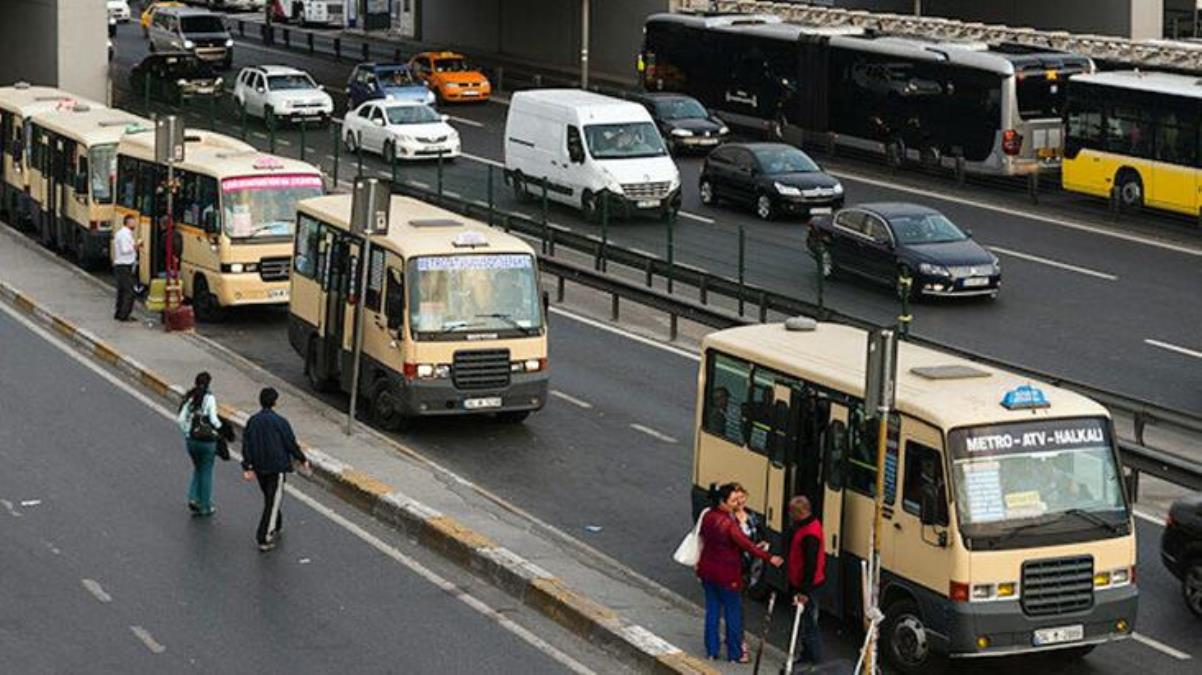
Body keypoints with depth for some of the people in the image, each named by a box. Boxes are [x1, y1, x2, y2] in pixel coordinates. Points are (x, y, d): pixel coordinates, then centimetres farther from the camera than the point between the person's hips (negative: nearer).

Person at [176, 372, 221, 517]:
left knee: (198, 469, 24)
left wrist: (187, 433, 11)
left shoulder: (189, 397, 0)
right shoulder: (209, 398, -13)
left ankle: (193, 498, 8)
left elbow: (180, 419, -2)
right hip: (207, 440, -4)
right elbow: (213, 419, -18)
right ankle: (206, 507, 16)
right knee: (206, 472, 9)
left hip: (191, 439, 4)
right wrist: (220, 428, 2)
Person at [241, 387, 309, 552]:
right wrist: (303, 460, 5)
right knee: (273, 502, -1)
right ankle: (264, 539, -6)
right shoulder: (280, 422, -15)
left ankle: (275, 528, 37)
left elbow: (246, 445, -1)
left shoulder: (252, 421, 0)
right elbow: (291, 444, -10)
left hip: (259, 468, 5)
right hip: (277, 467, -5)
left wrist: (247, 467, 2)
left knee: (269, 497, 23)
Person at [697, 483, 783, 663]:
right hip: (726, 575, -7)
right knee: (733, 613, 7)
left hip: (708, 571, 7)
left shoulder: (707, 517, -3)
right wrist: (769, 558, -23)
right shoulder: (729, 524, -26)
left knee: (712, 610, 17)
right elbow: (746, 545, -26)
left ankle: (712, 650, 23)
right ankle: (735, 653, 15)